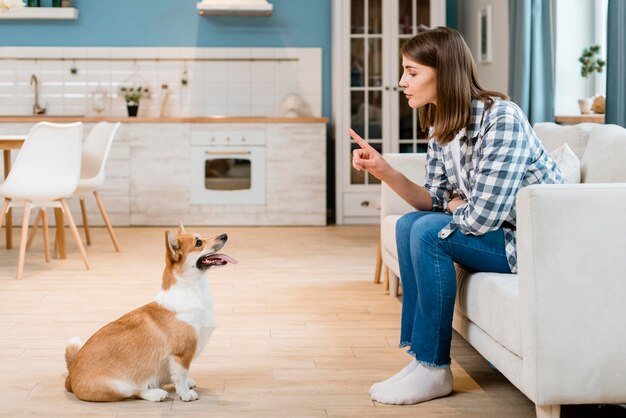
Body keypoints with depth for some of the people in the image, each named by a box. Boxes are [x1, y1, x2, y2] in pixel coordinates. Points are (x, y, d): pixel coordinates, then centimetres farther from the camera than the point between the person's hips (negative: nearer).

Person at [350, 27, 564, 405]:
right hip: (494, 229, 9)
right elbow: (436, 201, 2)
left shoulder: (501, 119, -25)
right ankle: (419, 355, 2)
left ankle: (434, 370, -10)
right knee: (409, 225, 2)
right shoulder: (441, 127, 2)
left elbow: (480, 217, -29)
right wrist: (384, 171, -11)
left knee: (428, 233, -21)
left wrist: (456, 204, -6)